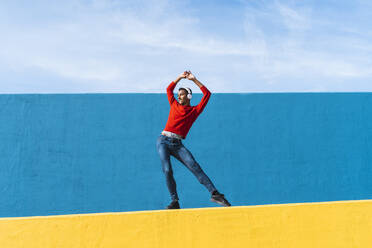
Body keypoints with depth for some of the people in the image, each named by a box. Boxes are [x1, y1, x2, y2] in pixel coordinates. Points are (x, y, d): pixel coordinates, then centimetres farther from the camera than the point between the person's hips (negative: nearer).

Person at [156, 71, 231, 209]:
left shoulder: (194, 110, 12)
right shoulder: (174, 105, 18)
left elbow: (207, 94, 11)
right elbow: (169, 89, 32)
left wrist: (194, 80, 14)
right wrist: (180, 77, 28)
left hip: (177, 144, -1)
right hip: (163, 141, 1)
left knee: (195, 167, -14)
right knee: (167, 170, -16)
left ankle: (214, 193, -17)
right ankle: (175, 202, -7)